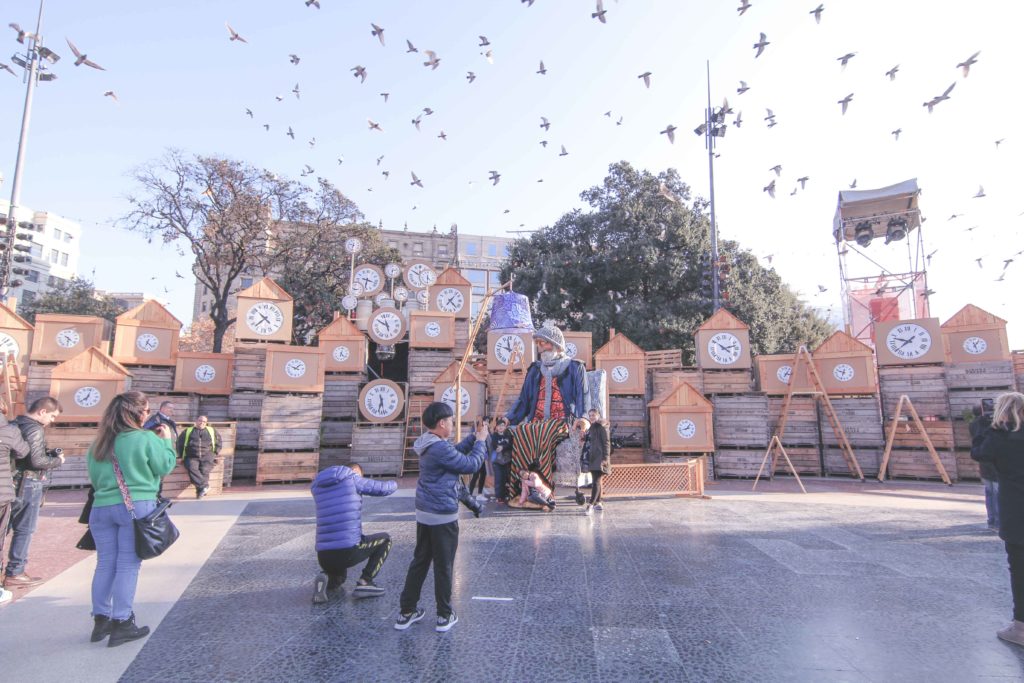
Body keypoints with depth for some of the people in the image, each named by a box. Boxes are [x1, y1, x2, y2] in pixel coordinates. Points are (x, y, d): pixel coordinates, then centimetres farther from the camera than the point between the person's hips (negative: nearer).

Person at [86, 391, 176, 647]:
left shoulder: (98, 444, 9)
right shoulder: (146, 438, -10)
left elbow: (94, 477, 18)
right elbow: (165, 467, -3)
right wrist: (166, 440, 7)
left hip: (101, 508, 6)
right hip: (137, 507, -5)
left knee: (105, 564, 13)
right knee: (128, 565, 1)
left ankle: (101, 621, 19)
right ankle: (121, 624, 7)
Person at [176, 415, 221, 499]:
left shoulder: (212, 431, 23)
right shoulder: (187, 431, 22)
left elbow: (218, 443, 21)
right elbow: (180, 444, 18)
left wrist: (215, 454, 8)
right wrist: (181, 456, 7)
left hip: (207, 456, 0)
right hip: (192, 457, 0)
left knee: (204, 470, -31)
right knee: (192, 469, -33)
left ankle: (200, 490, -36)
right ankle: (204, 486, -45)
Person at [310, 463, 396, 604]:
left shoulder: (317, 486, 18)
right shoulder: (353, 479, 3)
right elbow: (384, 489, 13)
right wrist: (394, 484, 38)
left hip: (324, 556, 6)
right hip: (349, 551, -6)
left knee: (337, 580, 38)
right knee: (385, 540, 21)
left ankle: (325, 579, 1)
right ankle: (364, 582, 6)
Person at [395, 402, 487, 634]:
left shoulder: (430, 445, 7)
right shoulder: (440, 447, -23)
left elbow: (456, 452, 17)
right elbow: (471, 465, -18)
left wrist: (475, 436, 10)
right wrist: (481, 440, -5)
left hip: (424, 513, 9)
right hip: (443, 515, -9)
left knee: (420, 561, 16)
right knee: (443, 566, 5)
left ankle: (407, 612, 24)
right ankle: (445, 616, 18)